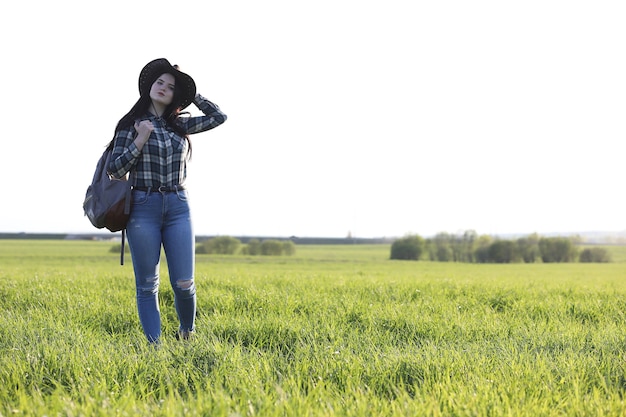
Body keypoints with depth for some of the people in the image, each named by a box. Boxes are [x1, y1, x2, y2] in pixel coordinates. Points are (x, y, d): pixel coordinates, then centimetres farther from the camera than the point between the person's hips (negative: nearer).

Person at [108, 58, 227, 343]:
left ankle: (187, 335, 24)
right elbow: (115, 171, -2)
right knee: (147, 285, 0)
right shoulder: (131, 124, 3)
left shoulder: (180, 124, 13)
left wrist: (190, 94, 17)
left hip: (178, 207, 2)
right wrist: (141, 140, -11)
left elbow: (219, 117, 18)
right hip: (143, 207, -2)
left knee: (184, 284, -2)